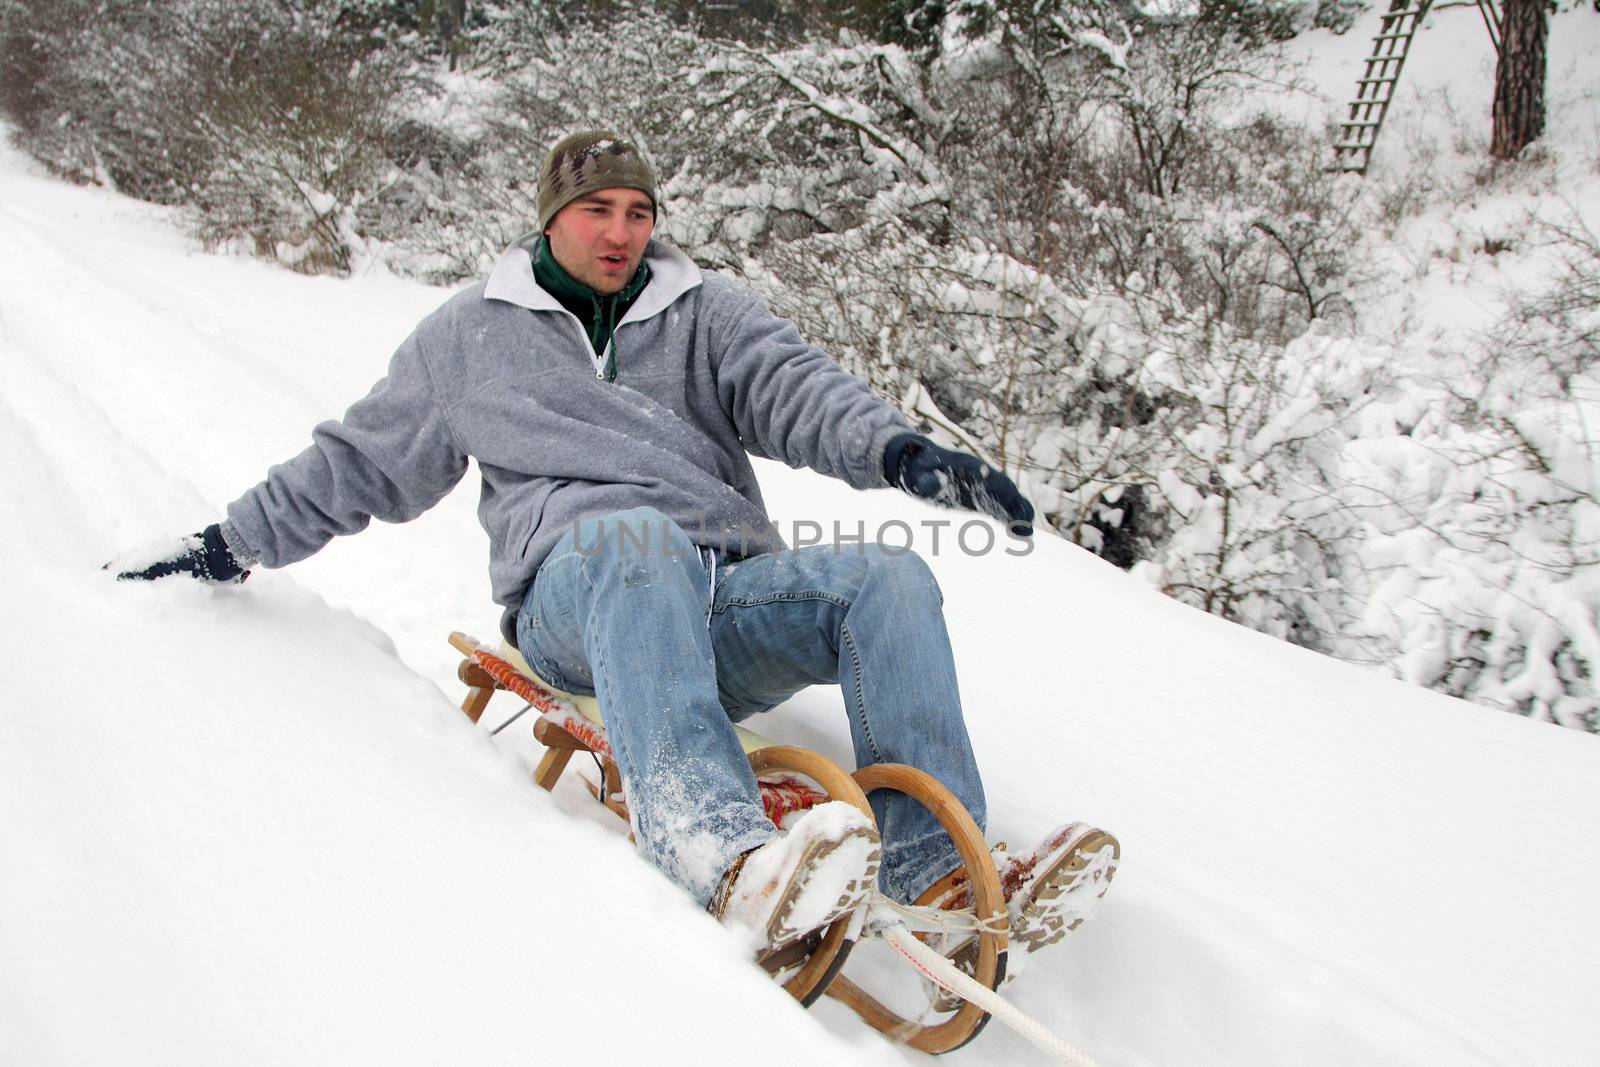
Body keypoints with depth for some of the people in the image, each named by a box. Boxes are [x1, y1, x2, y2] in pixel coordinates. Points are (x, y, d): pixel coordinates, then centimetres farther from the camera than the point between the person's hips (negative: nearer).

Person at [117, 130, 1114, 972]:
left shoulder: (706, 310, 18)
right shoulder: (470, 334, 19)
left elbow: (793, 385, -1)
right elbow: (359, 460, 27)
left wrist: (899, 449, -22)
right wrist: (228, 546, 25)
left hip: (730, 601, 3)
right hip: (577, 601, -2)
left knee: (891, 578, -24)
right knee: (638, 536, -38)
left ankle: (938, 877, -33)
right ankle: (733, 863, -57)